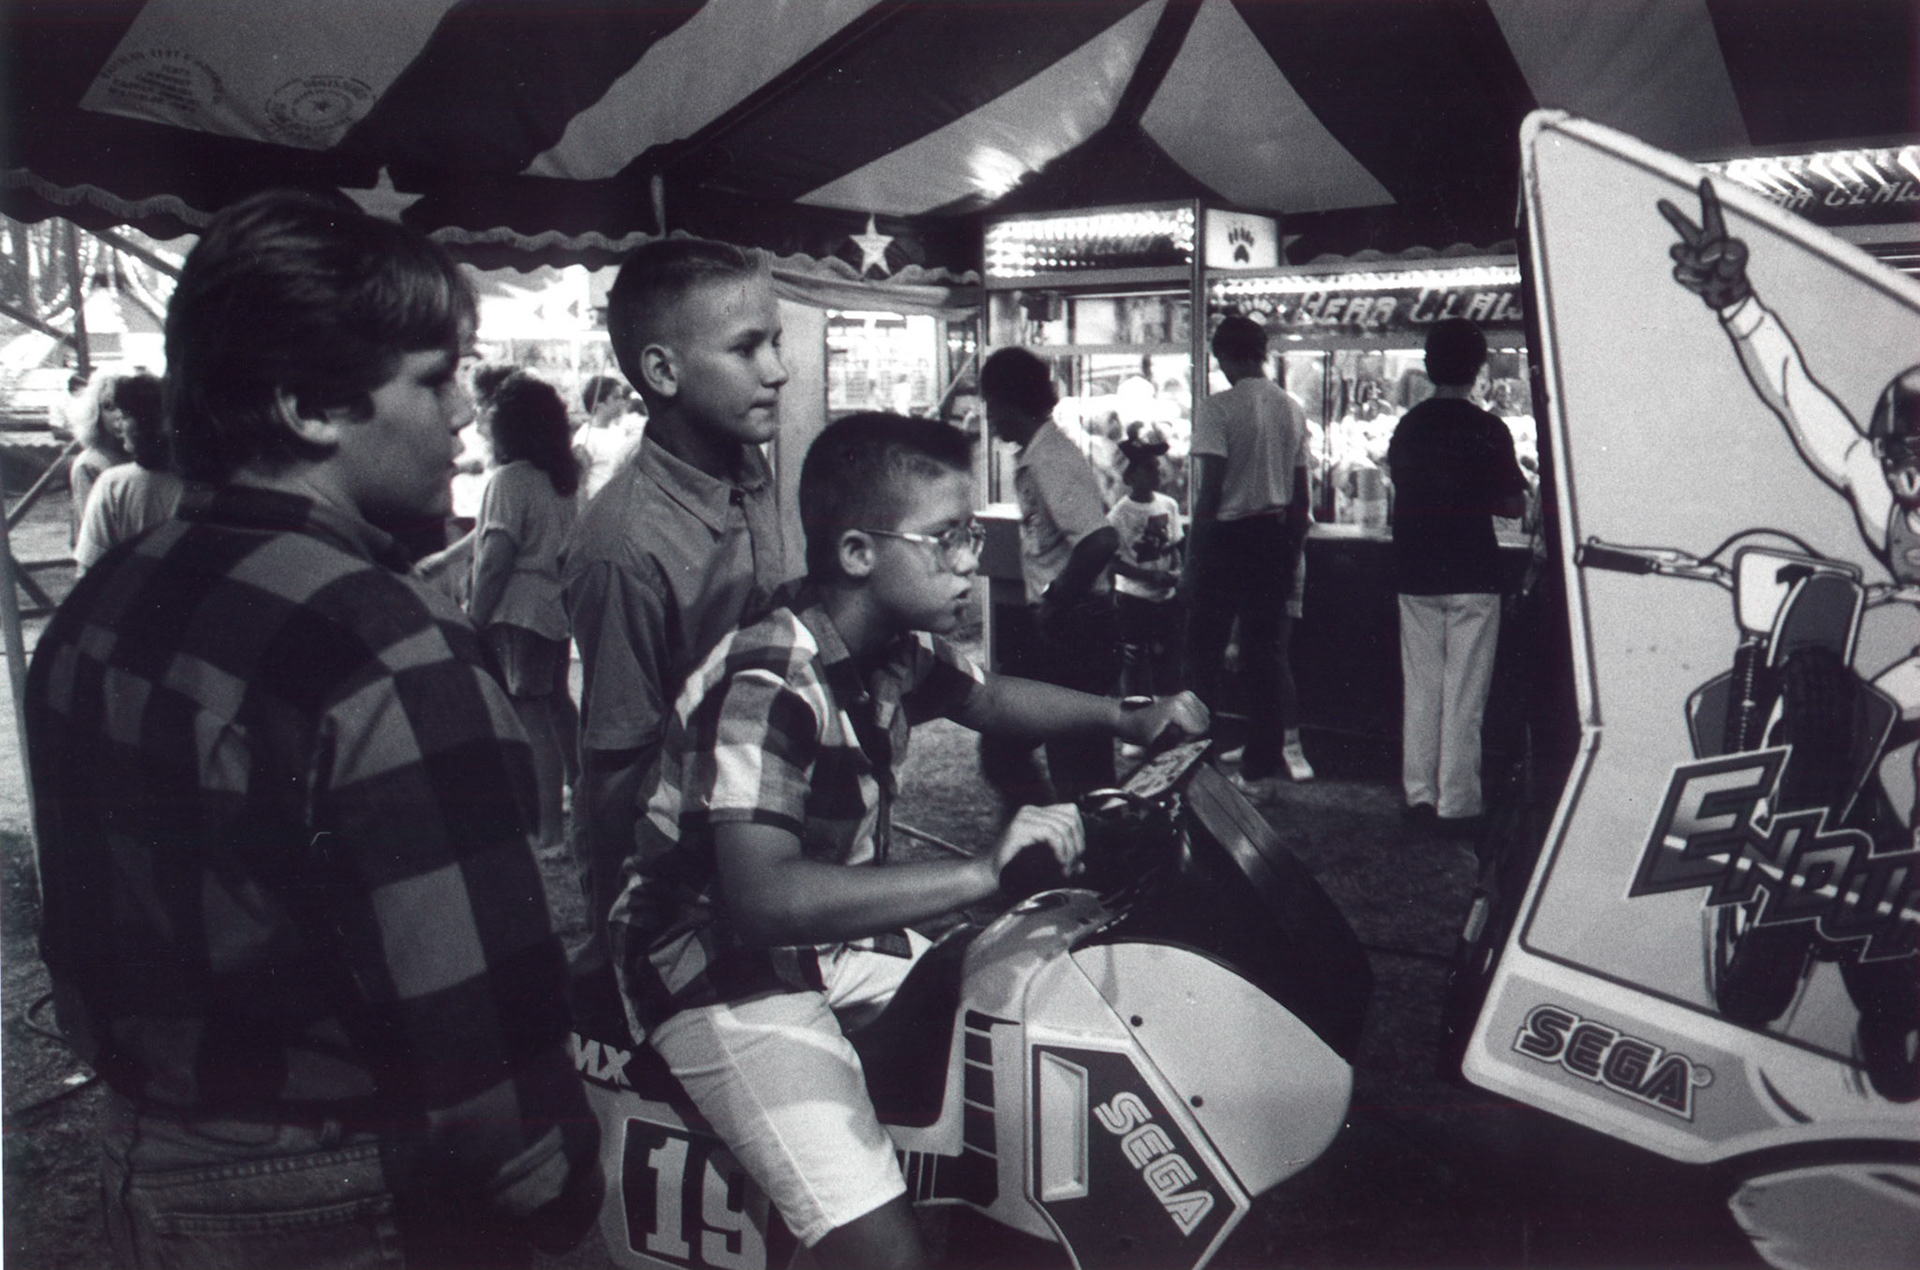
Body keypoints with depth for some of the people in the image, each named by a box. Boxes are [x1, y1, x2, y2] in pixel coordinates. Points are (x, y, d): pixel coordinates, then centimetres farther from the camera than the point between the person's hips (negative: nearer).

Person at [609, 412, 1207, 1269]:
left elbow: (983, 697, 22)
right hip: (723, 976, -9)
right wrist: (983, 874, -42)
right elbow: (761, 896, -39)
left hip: (838, 941, 9)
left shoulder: (897, 648, 0)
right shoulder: (767, 686, -27)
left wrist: (1125, 718, 8)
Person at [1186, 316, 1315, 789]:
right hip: (1275, 536, 6)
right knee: (1266, 648, 12)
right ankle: (1287, 738, 9)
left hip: (1226, 536, -6)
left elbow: (1210, 489, -16)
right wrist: (1293, 551, 20)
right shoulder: (1292, 410, 8)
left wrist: (1193, 553, -9)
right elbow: (1301, 493, 11)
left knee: (1206, 648, 6)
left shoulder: (1216, 410, -12)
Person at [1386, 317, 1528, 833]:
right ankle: (1458, 804, 5)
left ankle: (1419, 794, 15)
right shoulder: (1488, 430, -8)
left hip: (1415, 575, 4)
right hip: (1471, 577, -4)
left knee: (1420, 688, 11)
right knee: (1464, 693, 2)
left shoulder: (1407, 426, 3)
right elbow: (1513, 505, -4)